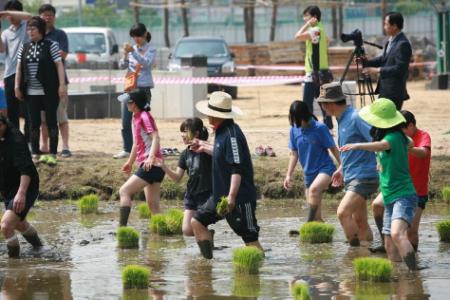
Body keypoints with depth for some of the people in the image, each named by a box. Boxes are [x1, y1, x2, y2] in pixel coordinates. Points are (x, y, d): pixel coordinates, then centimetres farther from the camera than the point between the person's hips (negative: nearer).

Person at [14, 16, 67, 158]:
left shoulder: (51, 45, -3)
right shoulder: (24, 48, 10)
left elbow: (59, 65, -7)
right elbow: (19, 67, 11)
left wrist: (62, 85, -14)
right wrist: (17, 86, 4)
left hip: (49, 92, -4)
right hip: (31, 92, 4)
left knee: (51, 121, 0)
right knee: (34, 122, 6)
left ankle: (53, 153, 3)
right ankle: (35, 153, 10)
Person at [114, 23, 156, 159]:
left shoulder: (150, 50, -1)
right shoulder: (132, 49, 10)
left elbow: (146, 63, -18)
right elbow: (123, 65, 5)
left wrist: (133, 52, -27)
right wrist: (125, 54, -14)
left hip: (144, 88, -4)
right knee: (125, 121, 3)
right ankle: (127, 149, 10)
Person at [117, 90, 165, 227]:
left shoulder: (145, 116, -11)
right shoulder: (136, 117, 16)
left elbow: (155, 137, -23)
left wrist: (151, 157, -36)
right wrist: (130, 162, 35)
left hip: (151, 165, -10)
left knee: (124, 191, -13)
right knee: (152, 204, 9)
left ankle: (122, 228, -19)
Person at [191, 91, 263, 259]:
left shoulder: (232, 135, -20)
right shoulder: (222, 132, 10)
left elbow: (237, 168, -26)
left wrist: (232, 197, -30)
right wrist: (205, 147, 38)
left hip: (239, 198, -10)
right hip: (220, 195, 11)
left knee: (250, 239, -7)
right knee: (198, 221, 11)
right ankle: (208, 261, 16)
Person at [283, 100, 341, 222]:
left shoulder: (320, 128, -13)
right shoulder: (294, 130, 2)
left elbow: (333, 149, -7)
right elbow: (294, 154, 11)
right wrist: (289, 175, 7)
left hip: (325, 168, -6)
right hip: (309, 173, 6)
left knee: (314, 189, -34)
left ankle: (309, 224, -35)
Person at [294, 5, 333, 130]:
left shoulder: (315, 31, -15)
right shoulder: (321, 31, 16)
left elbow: (298, 36, -25)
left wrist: (307, 24, -15)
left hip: (313, 74, -10)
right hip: (322, 73, 10)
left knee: (307, 104, -9)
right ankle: (328, 127, 13)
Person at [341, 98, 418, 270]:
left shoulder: (394, 137, -17)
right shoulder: (389, 136, 11)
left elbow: (382, 145, -40)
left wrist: (358, 146, -57)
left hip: (403, 196, -10)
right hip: (390, 198, 10)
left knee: (397, 234, -32)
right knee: (390, 246, 7)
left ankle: (413, 269, -39)